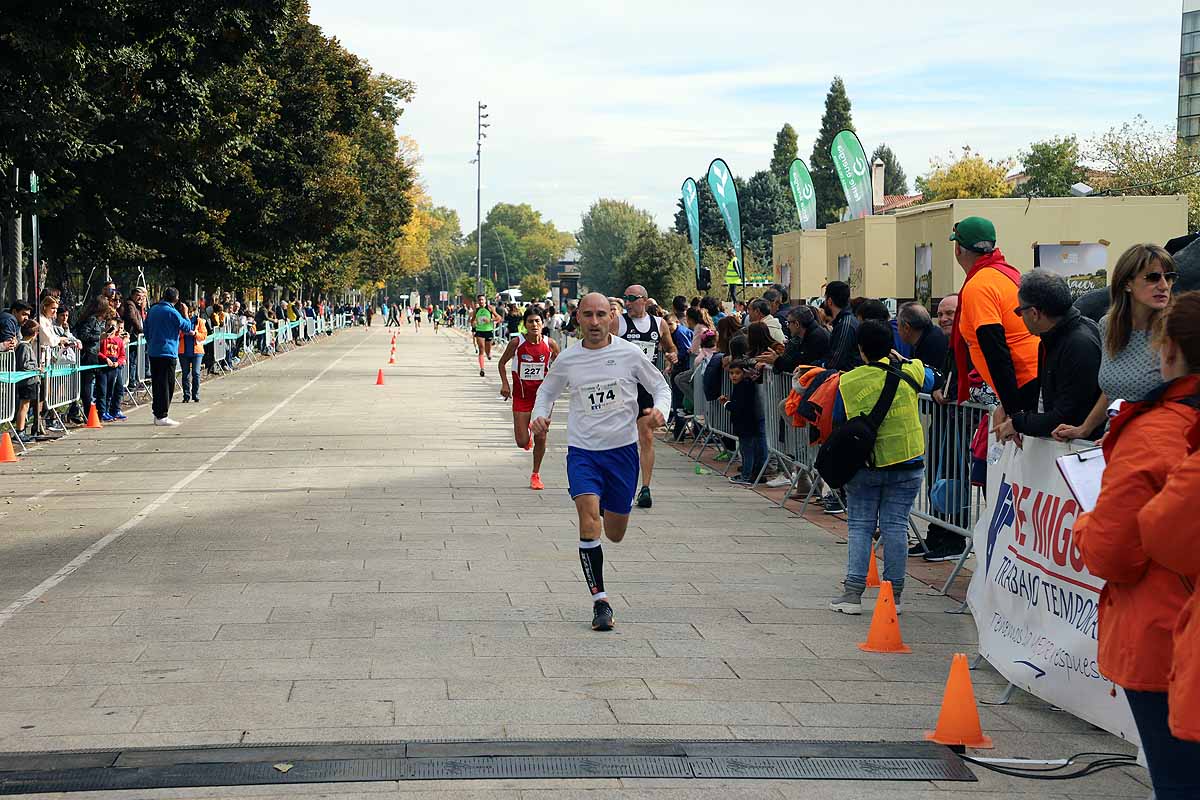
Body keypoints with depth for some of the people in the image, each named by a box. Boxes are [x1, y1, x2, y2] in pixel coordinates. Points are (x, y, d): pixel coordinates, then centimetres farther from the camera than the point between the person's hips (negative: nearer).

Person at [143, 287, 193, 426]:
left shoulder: (152, 309, 9)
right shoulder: (171, 312, -13)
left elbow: (146, 330, 18)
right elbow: (187, 327, -3)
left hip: (153, 352, 8)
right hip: (167, 352, -8)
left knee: (156, 383, 13)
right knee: (166, 384, -4)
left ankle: (157, 414, 17)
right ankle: (162, 416, -6)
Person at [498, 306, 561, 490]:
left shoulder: (550, 344, -8)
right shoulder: (516, 343, -12)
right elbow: (502, 363, 4)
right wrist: (505, 383, -8)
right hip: (521, 396, -1)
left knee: (541, 438, 0)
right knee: (522, 442, -1)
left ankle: (536, 475, 20)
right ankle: (527, 433, 38)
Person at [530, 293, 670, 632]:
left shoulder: (629, 353, -4)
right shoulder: (567, 359, 1)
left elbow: (660, 386, 7)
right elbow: (547, 390, 19)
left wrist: (660, 410, -15)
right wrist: (539, 416, -1)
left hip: (623, 449, 0)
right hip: (582, 451, 0)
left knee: (615, 534, 9)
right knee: (589, 518, -22)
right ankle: (600, 600, -15)